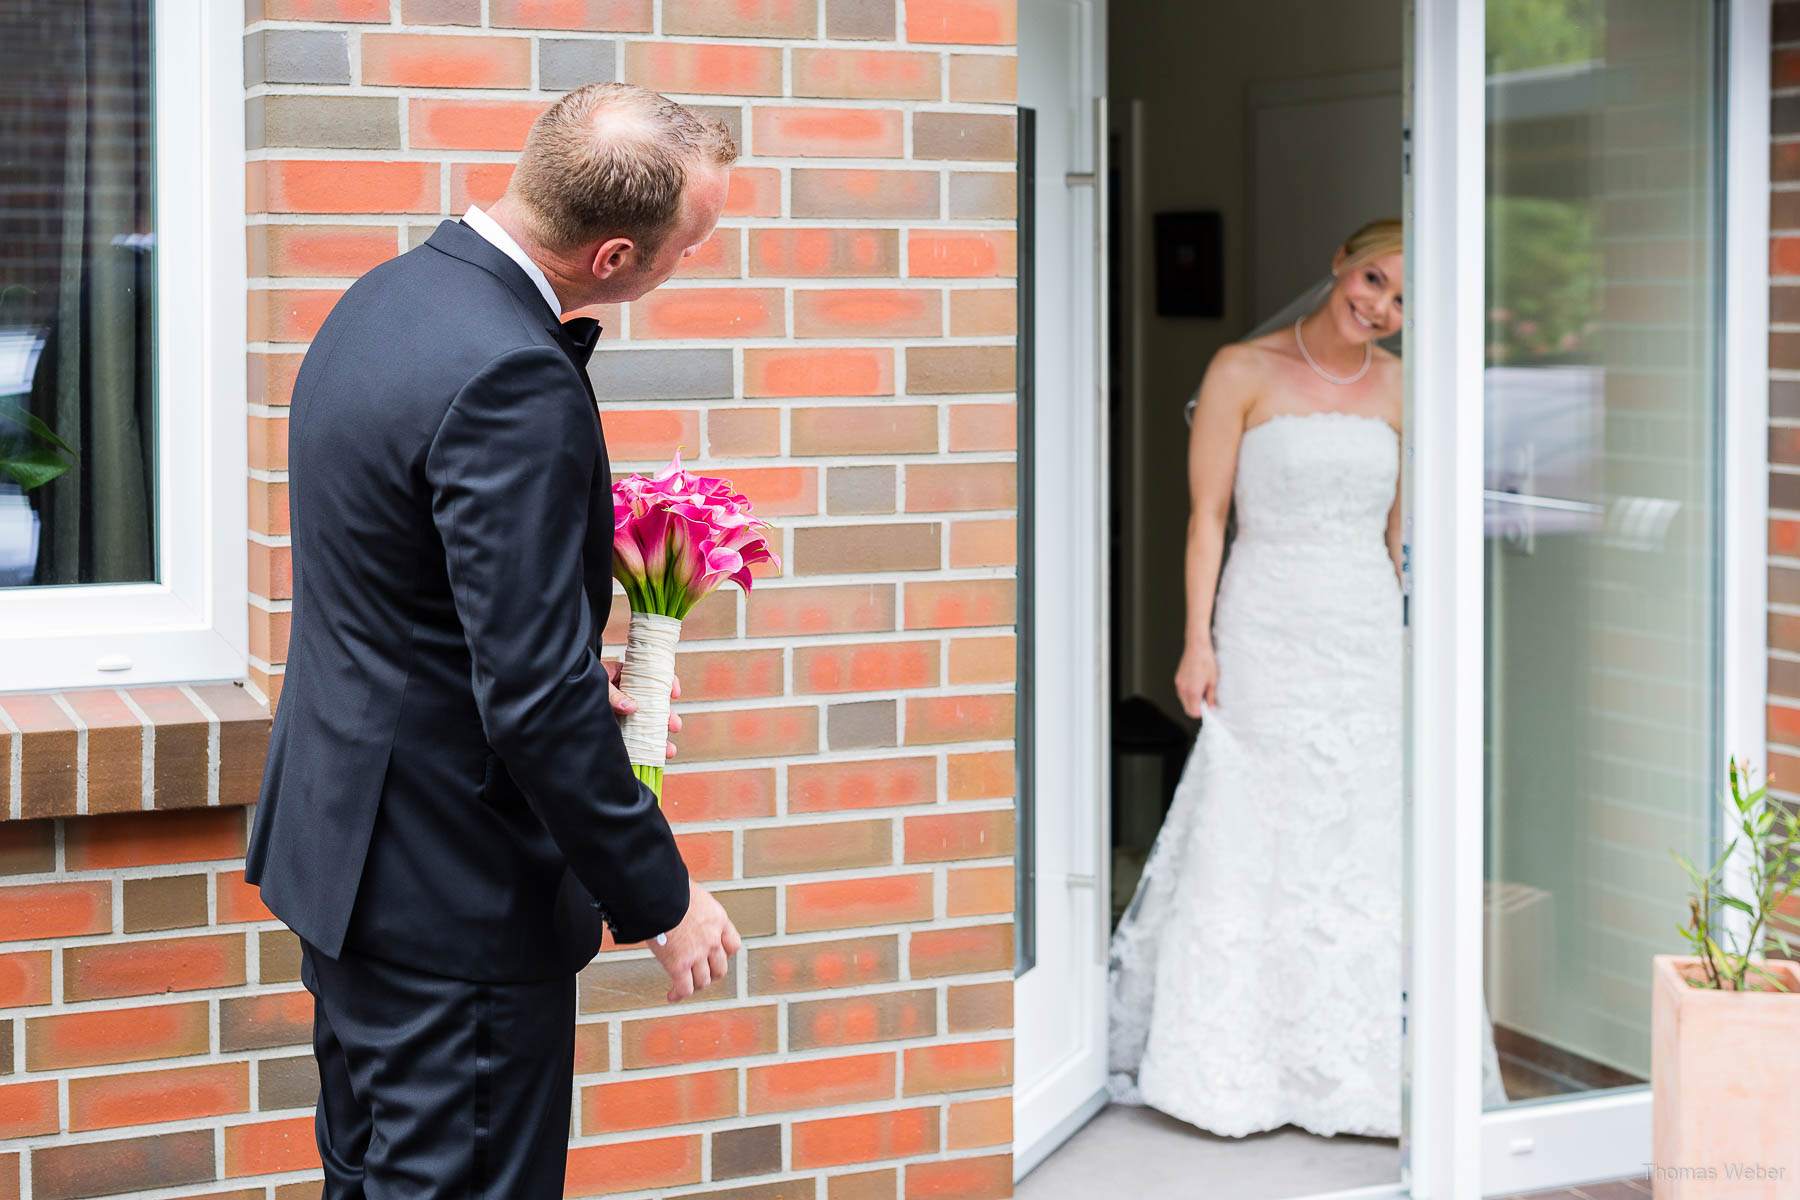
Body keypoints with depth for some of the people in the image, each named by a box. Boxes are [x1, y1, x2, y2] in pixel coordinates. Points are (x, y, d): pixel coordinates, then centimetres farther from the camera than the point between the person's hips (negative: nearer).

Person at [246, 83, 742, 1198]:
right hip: (453, 897, -10)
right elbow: (537, 699, -26)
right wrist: (663, 900, -16)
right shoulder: (511, 381, -26)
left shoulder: (388, 296, 4)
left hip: (341, 843, 10)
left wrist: (568, 673, 21)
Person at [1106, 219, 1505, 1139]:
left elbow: (1398, 530, 14)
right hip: (1267, 634, -3)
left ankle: (1356, 1065, 12)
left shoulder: (1397, 389, 9)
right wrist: (1199, 640, -10)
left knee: (1367, 845, 2)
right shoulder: (1243, 372, -2)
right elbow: (1208, 514, -4)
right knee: (1250, 841, -1)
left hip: (1369, 638, 3)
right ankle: (1235, 1068, 10)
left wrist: (1401, 638, 11)